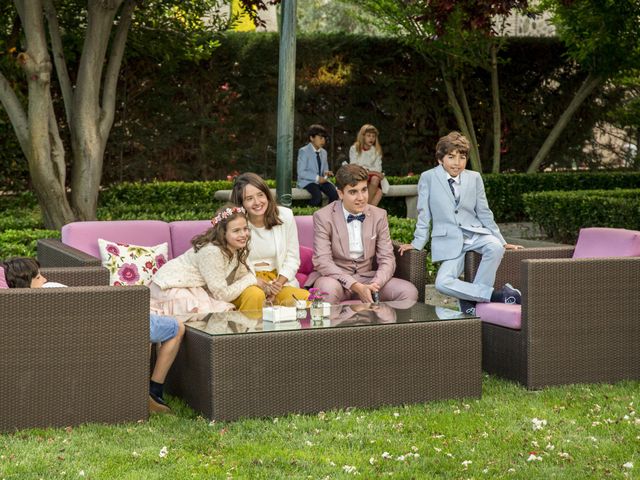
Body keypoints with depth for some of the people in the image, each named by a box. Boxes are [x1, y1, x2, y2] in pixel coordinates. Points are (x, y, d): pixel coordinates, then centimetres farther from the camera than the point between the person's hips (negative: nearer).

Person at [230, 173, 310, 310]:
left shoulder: (285, 215, 1)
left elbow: (292, 258, 6)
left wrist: (278, 284, -11)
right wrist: (261, 284, -18)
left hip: (279, 279, 3)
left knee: (305, 298, -27)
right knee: (255, 295, -38)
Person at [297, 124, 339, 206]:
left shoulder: (323, 152, 15)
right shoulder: (303, 151, -7)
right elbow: (301, 172, -14)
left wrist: (326, 173, -4)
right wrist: (317, 178, -23)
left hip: (321, 180, 6)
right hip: (307, 181, -6)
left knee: (335, 193, -23)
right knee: (318, 196, -34)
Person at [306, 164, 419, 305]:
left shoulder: (379, 215, 6)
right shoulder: (323, 217, -6)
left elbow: (387, 258, 2)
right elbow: (322, 261, -15)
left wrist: (374, 285, -20)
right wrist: (356, 287, -27)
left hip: (367, 278, 4)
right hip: (336, 278, -4)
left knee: (409, 292, -19)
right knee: (329, 288, -40)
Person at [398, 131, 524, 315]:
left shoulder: (474, 178, 9)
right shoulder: (428, 178, 1)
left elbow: (484, 213, 13)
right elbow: (424, 214, 5)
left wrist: (502, 242, 9)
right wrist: (417, 243, 1)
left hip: (475, 234, 2)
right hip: (449, 240, -2)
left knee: (495, 247, -33)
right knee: (442, 283, -28)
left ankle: (470, 299, -21)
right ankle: (496, 294, -19)